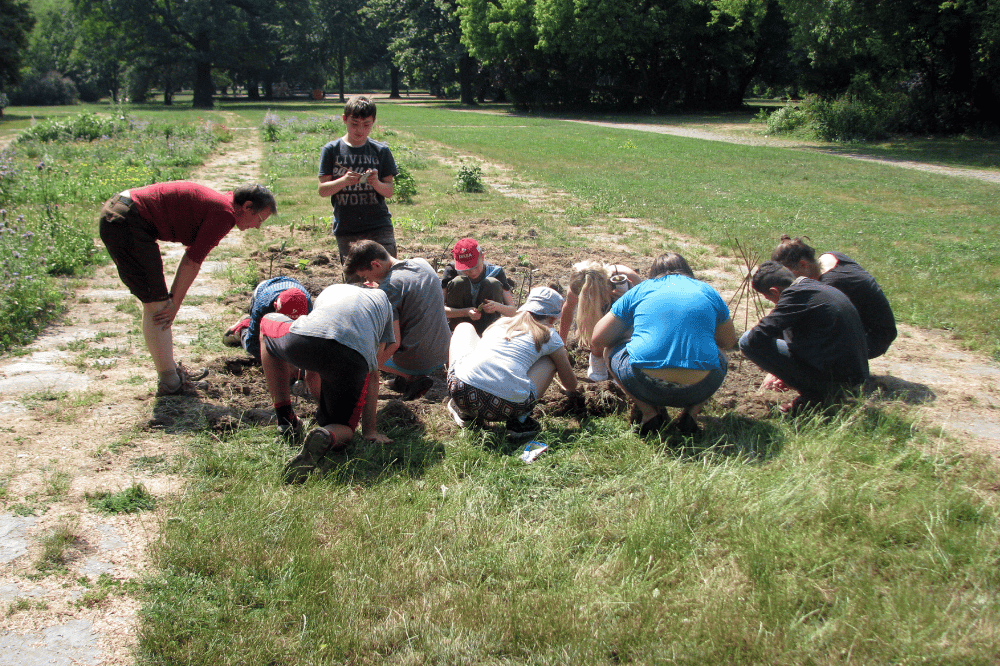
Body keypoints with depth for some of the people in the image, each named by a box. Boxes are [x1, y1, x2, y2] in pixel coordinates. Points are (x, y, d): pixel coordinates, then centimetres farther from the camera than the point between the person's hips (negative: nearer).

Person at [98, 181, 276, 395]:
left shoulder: (216, 203, 17)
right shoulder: (225, 213, -13)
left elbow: (190, 257, 20)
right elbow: (193, 262, -11)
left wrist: (172, 298, 17)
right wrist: (175, 303, -3)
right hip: (127, 223, -11)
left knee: (156, 303, 16)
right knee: (157, 305, -6)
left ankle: (170, 370, 25)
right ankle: (169, 382, 0)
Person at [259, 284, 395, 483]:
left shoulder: (329, 291, 43)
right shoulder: (382, 299, 38)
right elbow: (373, 373, 32)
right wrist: (369, 430, 32)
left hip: (300, 340, 1)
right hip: (353, 358, -1)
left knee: (267, 323, 37)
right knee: (343, 429, 22)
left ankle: (285, 420, 29)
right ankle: (325, 437, -18)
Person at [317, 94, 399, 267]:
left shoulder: (381, 151, 5)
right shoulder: (332, 150, 4)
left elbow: (389, 191, 5)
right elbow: (322, 190, 0)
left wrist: (376, 182, -18)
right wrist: (344, 181, -19)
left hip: (379, 226, 0)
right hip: (346, 230, 0)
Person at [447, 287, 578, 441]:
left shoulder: (502, 322, 26)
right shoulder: (549, 336, 17)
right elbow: (571, 385, 30)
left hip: (462, 392, 3)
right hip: (507, 407, -2)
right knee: (551, 358, 25)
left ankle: (463, 411, 22)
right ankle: (520, 421, 11)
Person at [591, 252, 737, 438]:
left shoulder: (640, 290, 16)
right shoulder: (708, 292, 19)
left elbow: (597, 339, 17)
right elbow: (730, 342, 32)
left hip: (646, 386, -2)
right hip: (699, 389, 2)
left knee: (612, 351, 29)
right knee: (721, 359, 36)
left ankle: (649, 412, 9)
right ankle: (691, 412, 10)